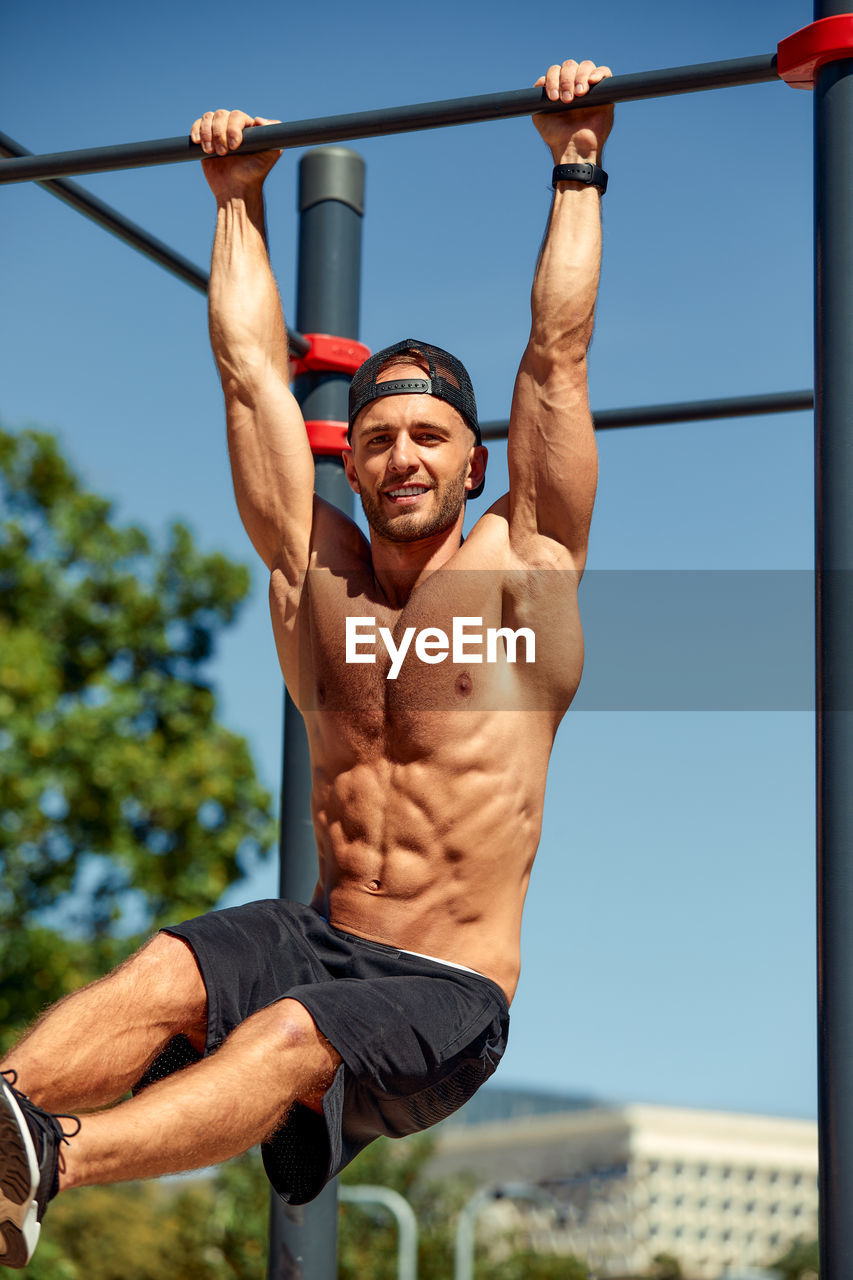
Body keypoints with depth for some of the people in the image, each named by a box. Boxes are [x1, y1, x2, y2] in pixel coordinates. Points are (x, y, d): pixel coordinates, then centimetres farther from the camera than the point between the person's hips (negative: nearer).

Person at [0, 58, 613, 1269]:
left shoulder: (520, 567, 2)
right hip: (316, 939, 4)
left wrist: (578, 170, 3)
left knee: (289, 1039, -34)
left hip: (445, 996, -4)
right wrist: (241, 199, 20)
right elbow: (251, 363, 15)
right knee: (162, 975, -28)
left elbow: (558, 352, 0)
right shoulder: (317, 566, 12)